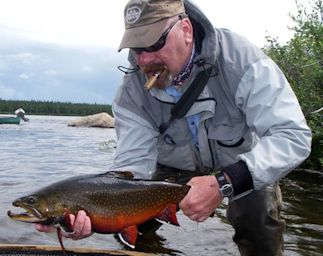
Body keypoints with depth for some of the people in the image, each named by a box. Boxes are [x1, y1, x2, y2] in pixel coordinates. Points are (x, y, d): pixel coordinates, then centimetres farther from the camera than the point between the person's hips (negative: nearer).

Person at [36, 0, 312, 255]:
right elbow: (133, 165, -25)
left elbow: (294, 135, -36)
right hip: (175, 166, 2)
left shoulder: (240, 57, -32)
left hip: (245, 162, -2)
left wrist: (223, 183, -49)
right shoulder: (132, 91, -22)